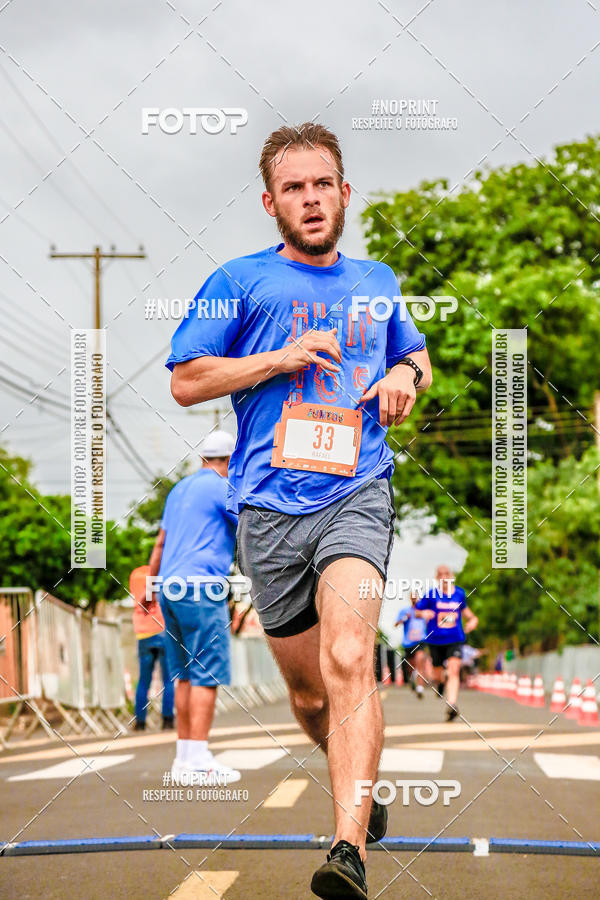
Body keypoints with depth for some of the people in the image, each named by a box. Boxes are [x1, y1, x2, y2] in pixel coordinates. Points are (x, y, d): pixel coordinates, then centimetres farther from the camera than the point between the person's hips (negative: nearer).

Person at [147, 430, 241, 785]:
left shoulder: (179, 489, 20)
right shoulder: (222, 489, -5)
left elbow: (160, 544, 27)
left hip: (170, 587, 9)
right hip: (201, 586, -9)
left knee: (185, 674, 11)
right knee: (207, 673, -9)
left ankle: (185, 757, 12)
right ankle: (199, 762, -14)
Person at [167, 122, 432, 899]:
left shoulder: (377, 283, 16)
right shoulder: (239, 281, 6)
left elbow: (416, 355, 33)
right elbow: (185, 382, 5)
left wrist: (406, 375, 8)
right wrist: (280, 359, -7)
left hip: (356, 494, 0)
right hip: (269, 506, 1)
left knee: (348, 661, -23)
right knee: (307, 692, 8)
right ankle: (360, 782, 39)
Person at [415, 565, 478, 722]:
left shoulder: (460, 594, 5)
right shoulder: (431, 595, -4)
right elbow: (417, 611, 1)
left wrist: (471, 618, 7)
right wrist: (424, 613, -21)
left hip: (455, 639, 0)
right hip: (435, 640, 0)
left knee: (454, 670, -20)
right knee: (437, 673, 12)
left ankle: (452, 705, -28)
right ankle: (440, 682, 51)